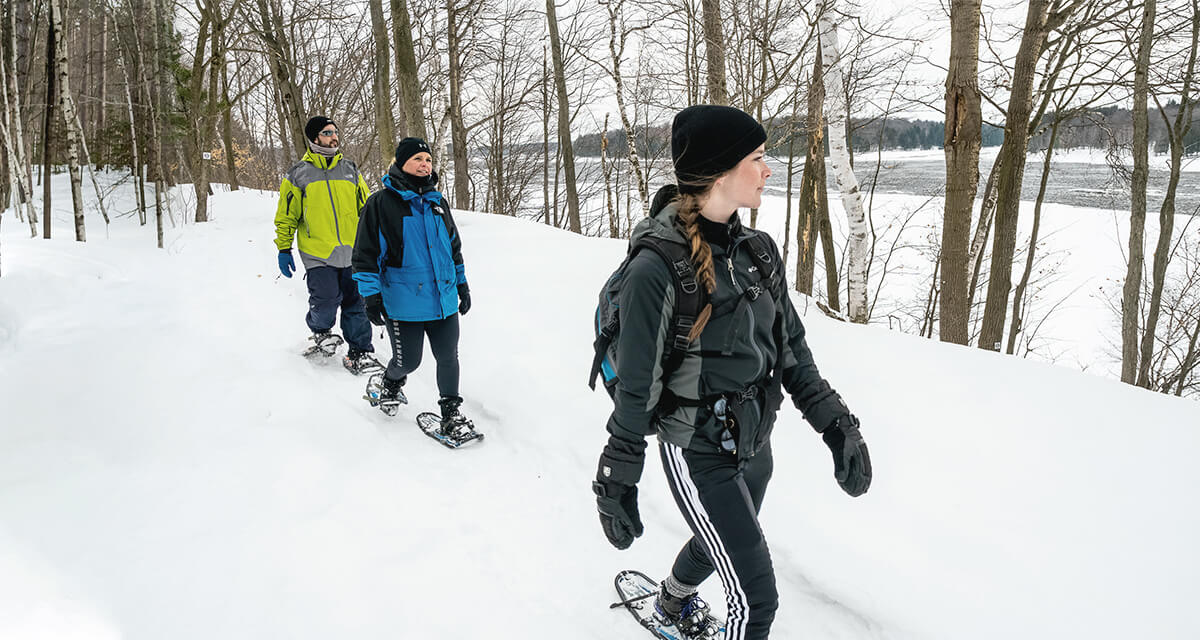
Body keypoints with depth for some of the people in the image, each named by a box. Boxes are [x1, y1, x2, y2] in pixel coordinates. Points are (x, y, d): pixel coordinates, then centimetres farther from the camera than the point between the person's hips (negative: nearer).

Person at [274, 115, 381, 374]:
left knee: (356, 305, 4)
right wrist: (284, 250, 4)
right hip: (318, 254, -3)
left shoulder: (350, 170, 12)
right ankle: (320, 333, 20)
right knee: (325, 303, -12)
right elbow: (285, 216, 7)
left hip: (353, 254, 3)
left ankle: (360, 353, 14)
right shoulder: (298, 175, 3)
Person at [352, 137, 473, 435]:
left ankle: (451, 411, 24)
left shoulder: (437, 202, 12)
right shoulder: (381, 203, -6)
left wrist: (462, 285, 19)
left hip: (444, 300, 5)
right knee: (408, 361, 5)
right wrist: (371, 296, -9)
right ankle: (391, 383, 40)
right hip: (404, 303, -4)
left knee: (448, 357, 7)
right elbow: (365, 254, -5)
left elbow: (454, 246, 21)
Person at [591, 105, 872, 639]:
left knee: (720, 546, 30)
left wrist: (837, 426, 2)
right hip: (698, 455, -7)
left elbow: (791, 349, 5)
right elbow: (635, 387, -18)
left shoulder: (758, 250, -3)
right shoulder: (657, 269, -24)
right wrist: (616, 484, -10)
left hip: (755, 444, 7)